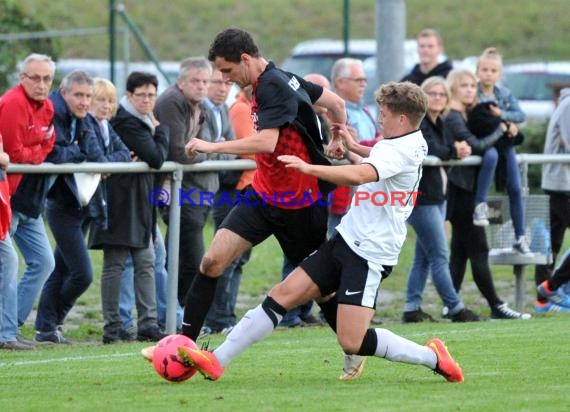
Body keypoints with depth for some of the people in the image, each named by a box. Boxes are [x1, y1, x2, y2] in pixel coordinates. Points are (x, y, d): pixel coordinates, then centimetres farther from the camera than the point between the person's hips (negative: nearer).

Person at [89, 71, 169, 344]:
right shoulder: (128, 122, -15)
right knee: (115, 264, -4)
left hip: (139, 203, 10)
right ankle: (112, 328, -1)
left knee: (145, 263, 8)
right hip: (121, 201, -10)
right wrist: (159, 129, -6)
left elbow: (156, 158, 15)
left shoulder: (138, 120, 15)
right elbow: (156, 158, -20)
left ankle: (148, 324, 9)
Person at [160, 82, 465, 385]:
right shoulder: (414, 143, 13)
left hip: (370, 255, -10)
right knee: (283, 294, 1)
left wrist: (309, 168, -38)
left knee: (351, 342, -14)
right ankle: (216, 361, 0)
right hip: (347, 239, 10)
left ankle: (432, 357, 5)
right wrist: (355, 147, 33)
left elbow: (358, 175, -37)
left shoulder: (401, 151, -19)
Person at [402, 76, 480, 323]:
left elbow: (449, 149, 9)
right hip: (421, 198, -10)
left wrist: (460, 150, -14)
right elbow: (432, 151, -24)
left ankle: (411, 309, 14)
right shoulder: (417, 122, -13)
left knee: (424, 257, 11)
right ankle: (456, 309, -4)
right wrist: (455, 151, -7)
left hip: (437, 196, 10)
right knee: (439, 256, -6)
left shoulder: (438, 124, 15)